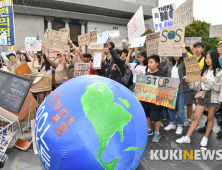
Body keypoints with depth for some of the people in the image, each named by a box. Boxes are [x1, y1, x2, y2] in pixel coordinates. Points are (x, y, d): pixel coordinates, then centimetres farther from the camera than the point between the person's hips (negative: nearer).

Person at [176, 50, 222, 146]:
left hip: (213, 96, -3)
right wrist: (189, 81, -10)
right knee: (196, 117, 2)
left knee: (210, 118, 8)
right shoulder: (203, 71, 10)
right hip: (202, 95, 3)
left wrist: (207, 80, -17)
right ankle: (187, 137, 5)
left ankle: (205, 138, 22)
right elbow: (197, 87, 6)